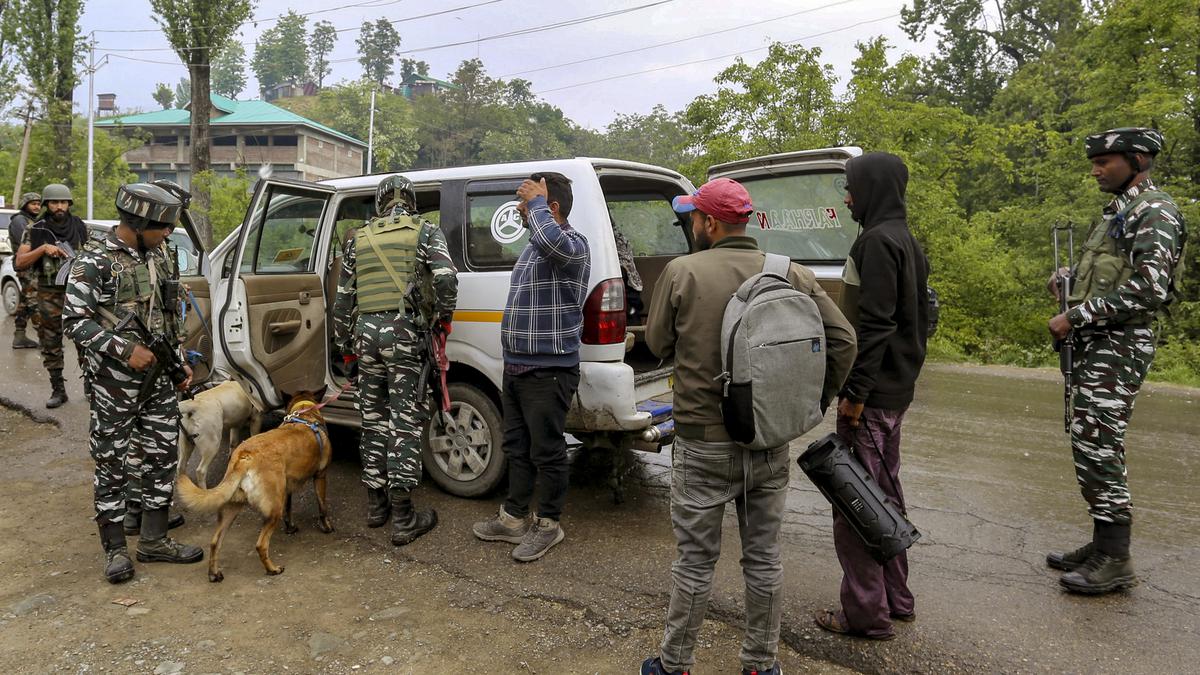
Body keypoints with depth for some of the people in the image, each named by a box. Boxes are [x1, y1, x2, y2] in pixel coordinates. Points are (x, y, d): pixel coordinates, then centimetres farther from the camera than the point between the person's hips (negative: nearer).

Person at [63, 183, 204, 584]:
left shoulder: (156, 260, 11)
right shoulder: (95, 265, -10)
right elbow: (74, 321, -13)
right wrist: (125, 349, -20)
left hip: (158, 379, 7)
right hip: (114, 384, -7)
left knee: (163, 456, 10)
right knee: (112, 463, 4)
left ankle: (154, 541, 22)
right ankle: (115, 550, 16)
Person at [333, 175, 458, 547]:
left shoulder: (359, 239, 16)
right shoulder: (424, 231, 4)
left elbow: (344, 298, 17)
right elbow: (445, 276, -13)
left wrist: (345, 343, 26)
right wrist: (443, 316, 3)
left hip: (366, 330, 4)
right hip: (404, 331, -4)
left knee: (374, 418, 15)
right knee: (405, 420, -2)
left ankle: (377, 504, 24)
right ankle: (403, 518, 2)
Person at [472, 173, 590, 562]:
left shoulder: (573, 244, -14)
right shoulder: (534, 247, 17)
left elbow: (550, 241, -39)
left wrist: (536, 201, -21)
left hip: (548, 372, -10)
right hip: (516, 367, 10)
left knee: (547, 452, 3)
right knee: (517, 446, 17)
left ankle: (549, 525, 19)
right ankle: (514, 519, 31)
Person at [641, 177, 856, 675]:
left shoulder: (682, 273, -11)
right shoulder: (793, 275, -2)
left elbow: (658, 345, 0)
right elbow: (842, 340, -2)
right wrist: (815, 402, 8)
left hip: (703, 445, -3)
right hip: (771, 445, 3)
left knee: (695, 562, 10)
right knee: (764, 559, 17)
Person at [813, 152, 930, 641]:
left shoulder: (878, 241, -15)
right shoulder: (907, 242, 16)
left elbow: (873, 325, -22)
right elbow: (919, 320, 20)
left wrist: (855, 392, -20)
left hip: (872, 395, -10)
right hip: (898, 389, 10)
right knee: (884, 492, 18)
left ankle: (866, 612, 7)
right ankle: (895, 597, 30)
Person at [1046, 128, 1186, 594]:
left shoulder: (1154, 212, -11)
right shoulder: (1118, 211, 20)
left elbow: (1149, 289, -21)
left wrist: (1075, 316, -18)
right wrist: (1070, 278, 6)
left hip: (1118, 347, -10)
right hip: (1094, 345, 10)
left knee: (1098, 448, -10)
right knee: (1092, 446, 12)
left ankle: (1115, 560, -1)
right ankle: (1103, 543, 21)